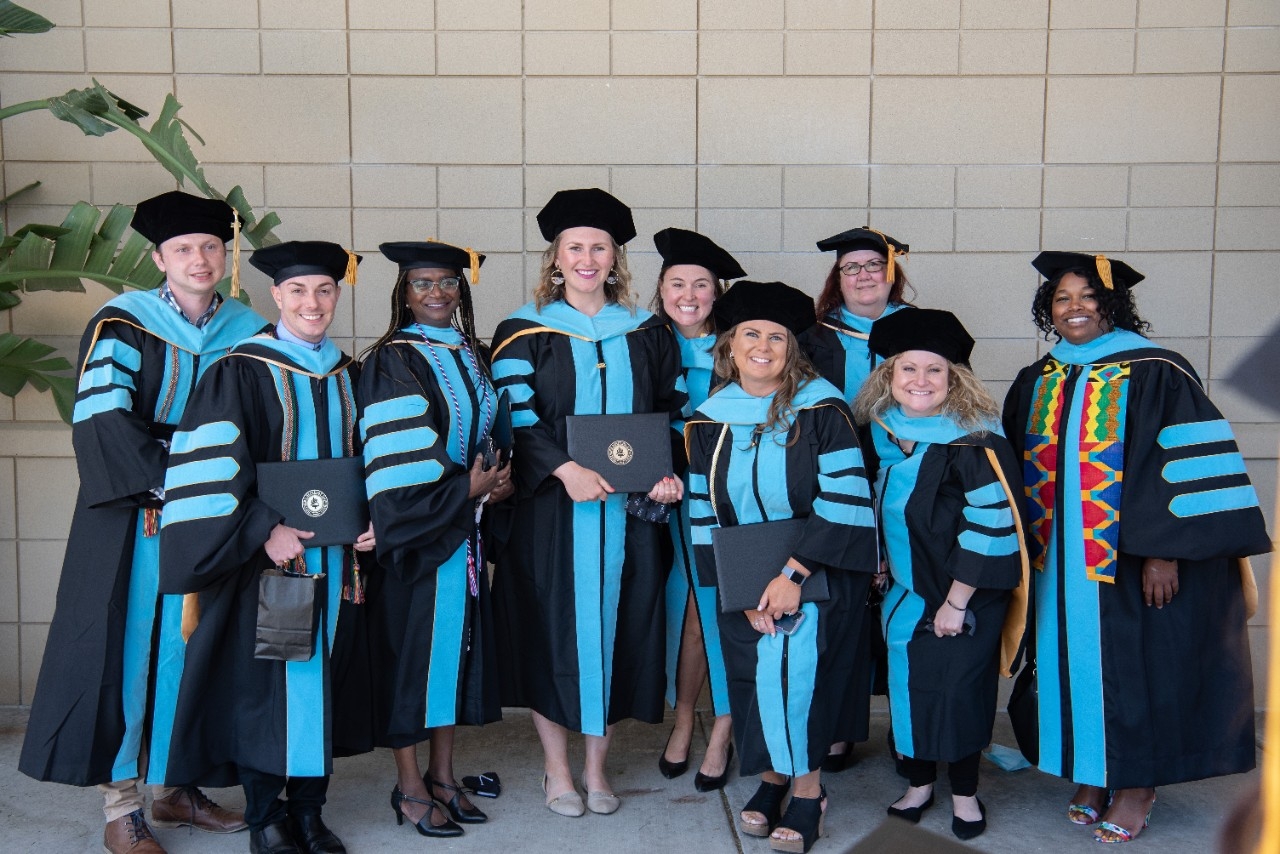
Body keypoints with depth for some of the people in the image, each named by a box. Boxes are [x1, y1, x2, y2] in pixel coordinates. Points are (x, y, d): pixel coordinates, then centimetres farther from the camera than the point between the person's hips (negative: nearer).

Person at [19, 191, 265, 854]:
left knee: (188, 646, 10)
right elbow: (100, 422, -15)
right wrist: (171, 483, -18)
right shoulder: (122, 325, -5)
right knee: (126, 647, -2)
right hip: (131, 519, -4)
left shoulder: (247, 331, 7)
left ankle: (174, 787, 23)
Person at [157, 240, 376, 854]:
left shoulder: (347, 374, 11)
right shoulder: (241, 371, -6)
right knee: (266, 679, 0)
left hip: (332, 551, 5)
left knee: (318, 674, 9)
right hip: (266, 552, -5)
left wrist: (370, 521, 2)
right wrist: (265, 530, -21)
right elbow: (210, 465, -13)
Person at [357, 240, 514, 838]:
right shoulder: (392, 361, -9)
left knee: (455, 642, 11)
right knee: (412, 647, 1)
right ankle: (409, 786, 15)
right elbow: (394, 460, -17)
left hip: (464, 528, 7)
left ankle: (442, 774, 24)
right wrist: (466, 487, -15)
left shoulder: (475, 357, 12)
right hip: (414, 527, -6)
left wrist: (496, 481, 0)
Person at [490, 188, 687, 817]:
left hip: (628, 508, 3)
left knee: (615, 623, 6)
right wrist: (566, 470, -21)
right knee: (554, 626, 1)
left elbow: (672, 410, 12)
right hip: (550, 507, -2)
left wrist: (667, 473, -5)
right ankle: (556, 769, 17)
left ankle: (597, 765, 21)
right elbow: (514, 417, -7)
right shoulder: (524, 332, 1)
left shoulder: (645, 332, 11)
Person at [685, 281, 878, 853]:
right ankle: (772, 776, 18)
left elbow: (844, 501, -17)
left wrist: (793, 576, -21)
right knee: (752, 666, -4)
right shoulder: (708, 421, -1)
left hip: (820, 568, -4)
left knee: (799, 655, -19)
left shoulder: (821, 409, -12)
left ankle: (807, 788, -2)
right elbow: (705, 515, 2)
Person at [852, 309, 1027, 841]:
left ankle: (963, 793, 23)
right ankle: (919, 782, 30)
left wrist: (956, 601, -17)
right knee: (908, 686, 11)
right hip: (905, 592, 5)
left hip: (963, 598, -5)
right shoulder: (885, 435, 1)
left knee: (957, 691, 3)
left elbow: (991, 526, -19)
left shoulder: (974, 443, -18)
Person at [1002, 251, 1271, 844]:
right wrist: (1024, 549, 12)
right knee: (1073, 665, 11)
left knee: (1134, 669, 4)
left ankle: (1136, 785, 21)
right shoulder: (1035, 384, 8)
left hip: (1135, 564, -5)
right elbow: (1018, 469, 15)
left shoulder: (1155, 375, -9)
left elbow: (1191, 464, -13)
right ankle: (1090, 778, 27)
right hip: (1060, 566, 5)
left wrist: (1164, 551, -18)